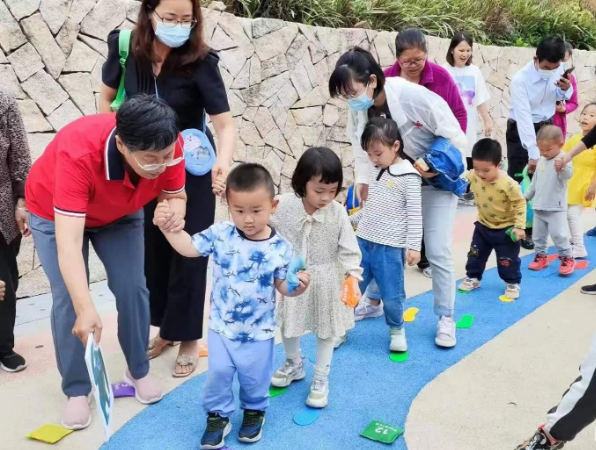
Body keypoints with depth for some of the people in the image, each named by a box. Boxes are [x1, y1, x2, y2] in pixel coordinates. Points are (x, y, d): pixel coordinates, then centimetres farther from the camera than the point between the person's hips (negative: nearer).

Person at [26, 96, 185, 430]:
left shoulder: (167, 146, -32)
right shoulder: (77, 153, -45)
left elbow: (175, 194, -15)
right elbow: (68, 243, -48)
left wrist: (175, 212, -39)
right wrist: (86, 309, -57)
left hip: (121, 214, 4)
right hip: (55, 214, -3)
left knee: (132, 288, -1)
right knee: (69, 299, -9)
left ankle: (139, 371, 21)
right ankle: (77, 390, 10)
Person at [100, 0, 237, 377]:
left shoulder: (200, 61, -24)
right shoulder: (125, 47, -14)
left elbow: (226, 124, -30)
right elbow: (107, 98, 2)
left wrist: (223, 161, -50)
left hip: (192, 168, -3)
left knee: (188, 252, 3)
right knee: (152, 248, 13)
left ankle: (189, 337, 20)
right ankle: (165, 328, 32)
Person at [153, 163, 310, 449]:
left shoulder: (280, 248, -15)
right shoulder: (220, 234, -14)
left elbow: (282, 286, -6)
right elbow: (189, 247, -7)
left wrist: (297, 287, -28)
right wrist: (167, 225, -20)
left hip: (258, 331, -1)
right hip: (221, 325, 1)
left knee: (254, 377, 17)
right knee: (218, 374, 11)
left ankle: (254, 411, 45)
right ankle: (218, 416, 34)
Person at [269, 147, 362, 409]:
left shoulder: (337, 213, -17)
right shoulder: (284, 207, -17)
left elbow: (349, 249, -13)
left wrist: (352, 275, -22)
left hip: (325, 282, -1)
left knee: (326, 329, 13)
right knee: (287, 325, 20)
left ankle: (321, 379, 32)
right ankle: (293, 365, 47)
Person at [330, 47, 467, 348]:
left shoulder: (415, 96, -30)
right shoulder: (359, 108, -13)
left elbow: (457, 139, -24)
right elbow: (362, 151, -4)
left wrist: (436, 169, -29)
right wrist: (364, 181, -16)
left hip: (437, 180, -5)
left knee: (437, 252, -4)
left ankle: (445, 318, 13)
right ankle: (373, 301, 28)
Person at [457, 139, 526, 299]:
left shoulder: (508, 184, -31)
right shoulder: (474, 176, -17)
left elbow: (520, 203, -20)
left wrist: (519, 226, -21)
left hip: (506, 228, -5)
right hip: (483, 225, 5)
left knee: (507, 259, 7)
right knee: (476, 254, 16)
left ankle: (512, 283, 29)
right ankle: (473, 277, 36)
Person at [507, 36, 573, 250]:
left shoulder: (558, 69, -10)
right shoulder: (521, 80, -26)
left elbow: (562, 97, 9)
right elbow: (524, 117, -30)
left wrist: (566, 89, -17)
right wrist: (533, 153, -34)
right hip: (520, 130, -5)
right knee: (518, 180, -5)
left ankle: (529, 229, 16)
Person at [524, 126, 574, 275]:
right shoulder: (541, 160, 9)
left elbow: (568, 175, -33)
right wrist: (526, 196, 24)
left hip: (556, 208, -7)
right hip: (539, 206, 7)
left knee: (559, 234, -5)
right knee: (539, 235, 13)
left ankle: (567, 258, 9)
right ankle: (541, 256, 25)